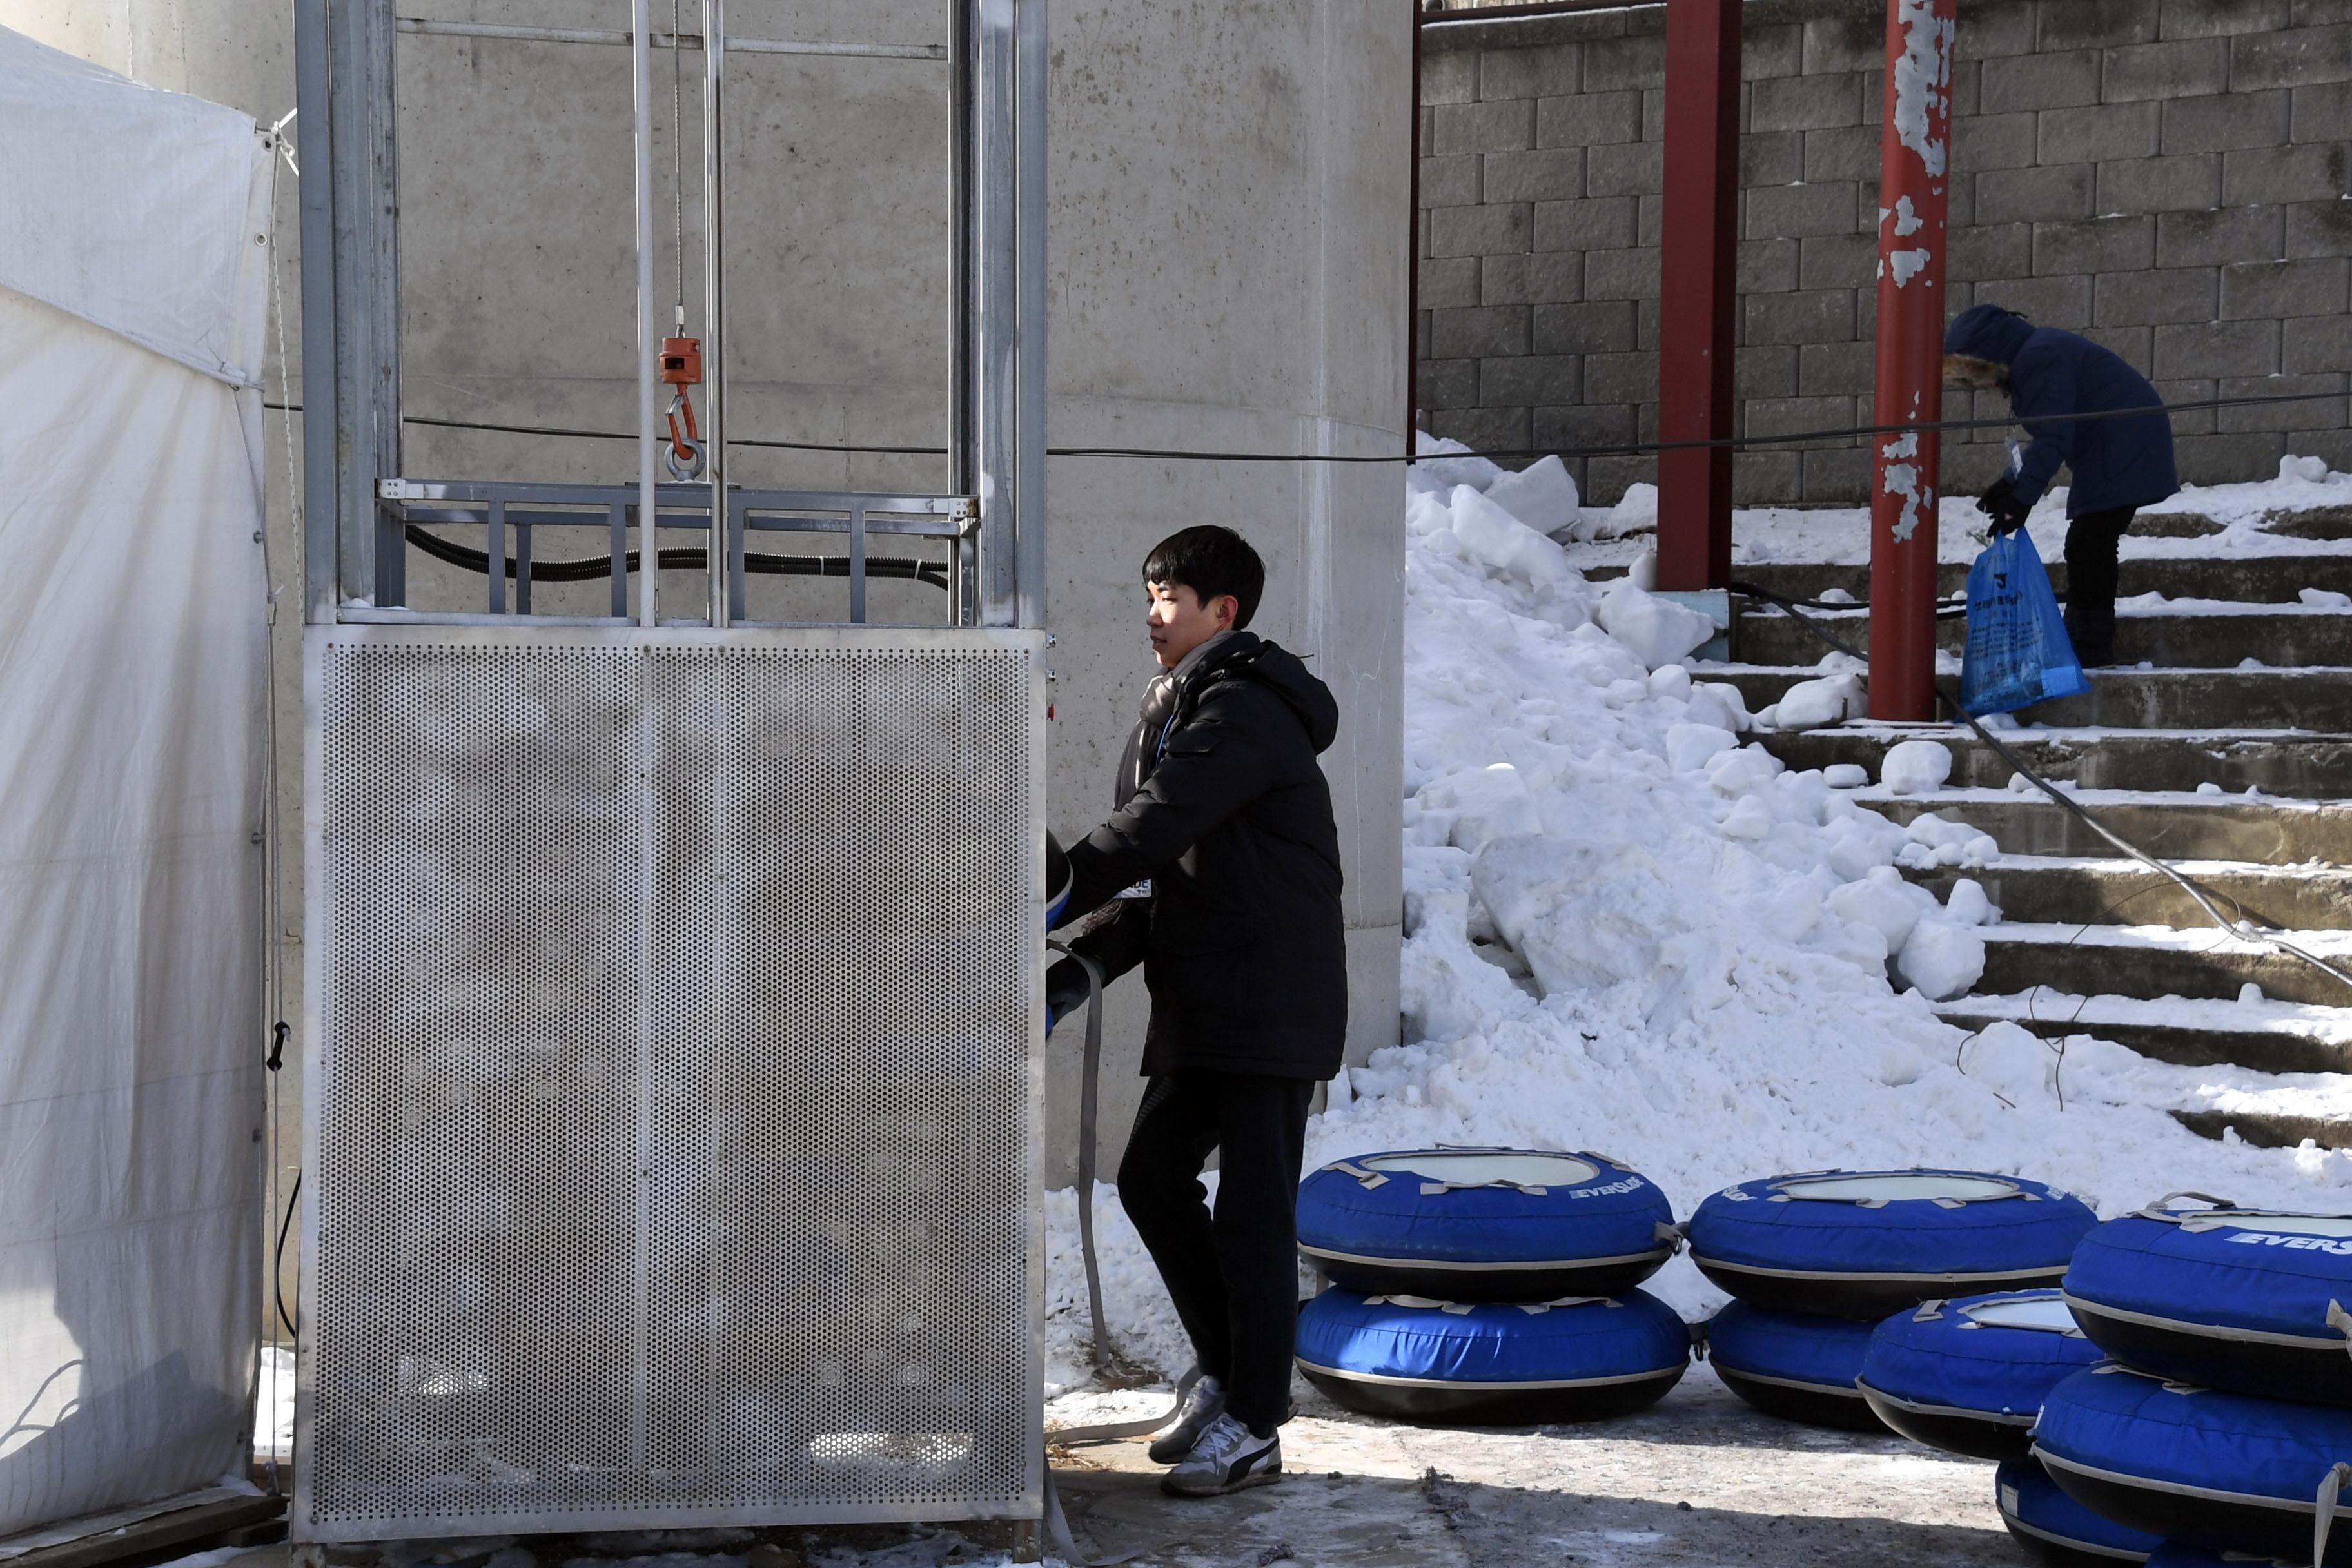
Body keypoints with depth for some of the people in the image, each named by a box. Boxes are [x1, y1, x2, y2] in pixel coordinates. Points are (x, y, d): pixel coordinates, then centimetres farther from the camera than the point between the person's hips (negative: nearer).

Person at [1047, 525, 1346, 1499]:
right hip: (1203, 1000, 10)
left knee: (1251, 1207, -4)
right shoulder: (1179, 713, 19)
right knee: (1152, 1175, 9)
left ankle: (1254, 1427, 4)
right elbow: (1170, 876, 17)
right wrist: (1089, 963, 5)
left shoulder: (1246, 709, -12)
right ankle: (1226, 1370, 23)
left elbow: (1157, 825, -23)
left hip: (1274, 998, -10)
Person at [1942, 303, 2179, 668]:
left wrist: (2021, 496, -24)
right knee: (2088, 548, 12)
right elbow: (2050, 436, 20)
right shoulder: (2035, 355, 15)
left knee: (2088, 547, -12)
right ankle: (2087, 646, 17)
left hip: (2123, 455, -11)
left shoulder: (2039, 360, -19)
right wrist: (2012, 482, 15)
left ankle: (2089, 648, -10)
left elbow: (2054, 438, -24)